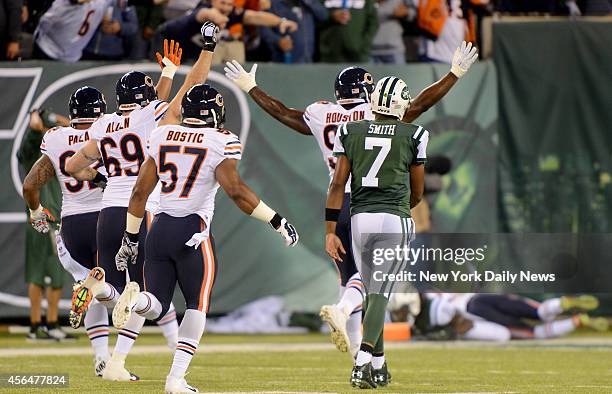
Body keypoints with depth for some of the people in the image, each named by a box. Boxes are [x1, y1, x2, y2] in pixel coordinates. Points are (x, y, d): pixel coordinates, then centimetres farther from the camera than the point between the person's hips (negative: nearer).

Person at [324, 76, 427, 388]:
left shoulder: (351, 133, 6)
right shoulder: (413, 136, 2)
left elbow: (338, 184, 2)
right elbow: (417, 192, 11)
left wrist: (330, 231, 4)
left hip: (360, 219, 3)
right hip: (395, 220, -3)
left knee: (372, 292, 15)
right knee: (379, 295, -6)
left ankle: (378, 366, 21)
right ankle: (362, 362, -22)